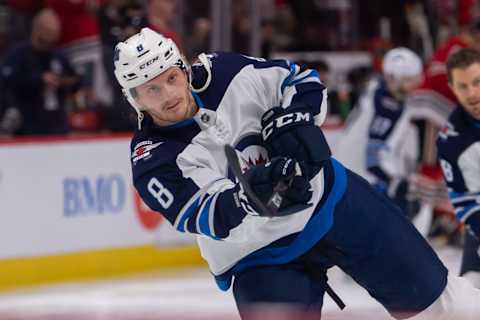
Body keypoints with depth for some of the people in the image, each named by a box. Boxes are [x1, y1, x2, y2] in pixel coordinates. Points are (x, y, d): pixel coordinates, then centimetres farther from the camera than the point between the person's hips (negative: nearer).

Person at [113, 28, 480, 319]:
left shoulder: (223, 74, -11)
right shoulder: (153, 161, -17)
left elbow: (302, 81, 2)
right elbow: (209, 218, -30)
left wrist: (295, 120, -18)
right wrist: (251, 196, -49)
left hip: (331, 199, 2)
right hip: (260, 254, -2)